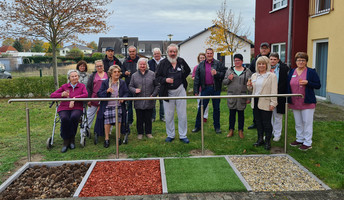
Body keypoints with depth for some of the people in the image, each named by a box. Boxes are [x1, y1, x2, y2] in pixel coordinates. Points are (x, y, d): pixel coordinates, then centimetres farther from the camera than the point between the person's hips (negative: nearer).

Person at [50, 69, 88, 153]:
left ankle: (72, 139, -16)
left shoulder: (82, 86, 15)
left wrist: (74, 98, -18)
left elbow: (86, 95, -7)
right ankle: (66, 141, -19)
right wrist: (62, 94, -9)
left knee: (74, 117, -36)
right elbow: (52, 95, 11)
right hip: (64, 108, 1)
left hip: (76, 108, -1)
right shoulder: (64, 86, 18)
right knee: (65, 119, -33)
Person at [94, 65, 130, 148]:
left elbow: (126, 92, 11)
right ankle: (106, 139, 10)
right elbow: (99, 94, 0)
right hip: (107, 106, -1)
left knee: (118, 121, -3)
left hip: (118, 106, 1)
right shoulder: (105, 82, 4)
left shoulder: (122, 82, 10)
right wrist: (107, 91, -18)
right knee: (107, 121, -6)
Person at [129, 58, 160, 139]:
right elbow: (130, 86, 9)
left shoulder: (152, 74, 5)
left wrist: (154, 94, -4)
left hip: (149, 101, 0)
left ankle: (148, 132, 23)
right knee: (139, 119, 7)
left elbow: (157, 86, 7)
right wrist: (135, 90, -12)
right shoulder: (134, 75, 7)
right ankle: (140, 133, 21)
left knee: (148, 118, 8)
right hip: (138, 102, 0)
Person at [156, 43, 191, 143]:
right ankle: (170, 135, 22)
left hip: (180, 90, 1)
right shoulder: (163, 63, -4)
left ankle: (183, 135, 17)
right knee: (168, 115, 6)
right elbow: (157, 76, -1)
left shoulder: (181, 61, 3)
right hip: (168, 92, -1)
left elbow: (188, 71, 19)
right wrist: (165, 80, -20)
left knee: (182, 114, 5)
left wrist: (182, 78, 5)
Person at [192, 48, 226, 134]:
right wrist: (196, 91, 1)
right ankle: (198, 126, 16)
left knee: (216, 108, 9)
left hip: (215, 88, -1)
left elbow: (223, 74, -3)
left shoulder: (218, 64, 2)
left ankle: (217, 127, 21)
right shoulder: (201, 65, 6)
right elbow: (197, 78, 5)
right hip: (205, 88, 1)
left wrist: (216, 73, -22)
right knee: (201, 108, 3)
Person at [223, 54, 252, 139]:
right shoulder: (229, 70, 7)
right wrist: (228, 79, -12)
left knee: (241, 113, 7)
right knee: (232, 113, 9)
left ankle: (240, 130, 20)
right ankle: (231, 130, 21)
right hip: (231, 96, 1)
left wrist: (249, 98, -5)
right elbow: (224, 82, 10)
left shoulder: (247, 71, 1)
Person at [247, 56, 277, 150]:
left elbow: (274, 91, -9)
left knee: (266, 123, 2)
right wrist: (249, 86, -1)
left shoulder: (272, 76, -4)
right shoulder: (254, 75, 13)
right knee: (258, 122, 13)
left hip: (265, 103, -5)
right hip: (255, 102, 6)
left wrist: (273, 103, -16)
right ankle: (260, 139, 26)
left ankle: (268, 141, 14)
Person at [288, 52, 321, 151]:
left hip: (307, 103, -5)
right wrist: (288, 100, 7)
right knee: (298, 123, 15)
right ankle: (299, 139, 29)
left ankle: (307, 143, 9)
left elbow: (318, 85, -5)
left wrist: (307, 83, -21)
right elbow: (288, 86, 13)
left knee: (307, 123, 0)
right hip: (294, 103, 5)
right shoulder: (291, 72, 9)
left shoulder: (311, 72, -4)